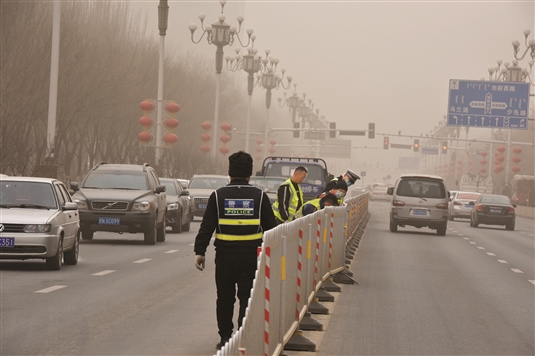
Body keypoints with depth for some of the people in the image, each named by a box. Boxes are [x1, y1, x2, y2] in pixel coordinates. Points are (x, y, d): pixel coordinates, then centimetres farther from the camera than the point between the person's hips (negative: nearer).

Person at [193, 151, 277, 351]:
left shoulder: (218, 196, -1)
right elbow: (270, 228, 7)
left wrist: (200, 251, 0)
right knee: (247, 297, 4)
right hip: (251, 255, 0)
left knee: (225, 298, 12)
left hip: (225, 255, 0)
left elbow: (207, 227, -3)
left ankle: (225, 337, 14)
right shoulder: (259, 197, 1)